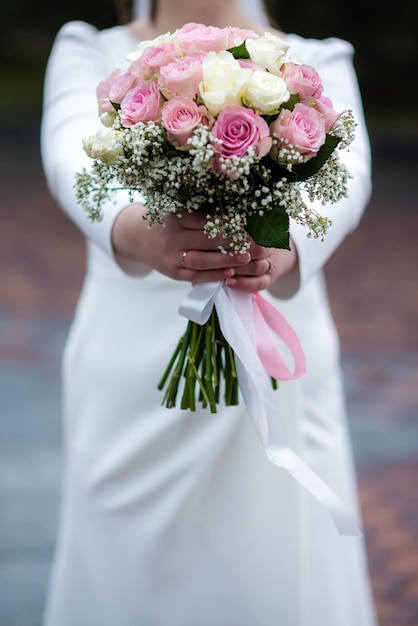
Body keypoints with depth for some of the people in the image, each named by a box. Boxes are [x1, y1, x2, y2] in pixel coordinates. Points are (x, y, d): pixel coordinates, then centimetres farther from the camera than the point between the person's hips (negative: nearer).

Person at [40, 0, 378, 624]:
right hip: (131, 383, 0)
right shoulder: (88, 54, 2)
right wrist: (134, 230, -43)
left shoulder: (318, 64, 3)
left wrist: (283, 248, -41)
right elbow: (76, 156, -20)